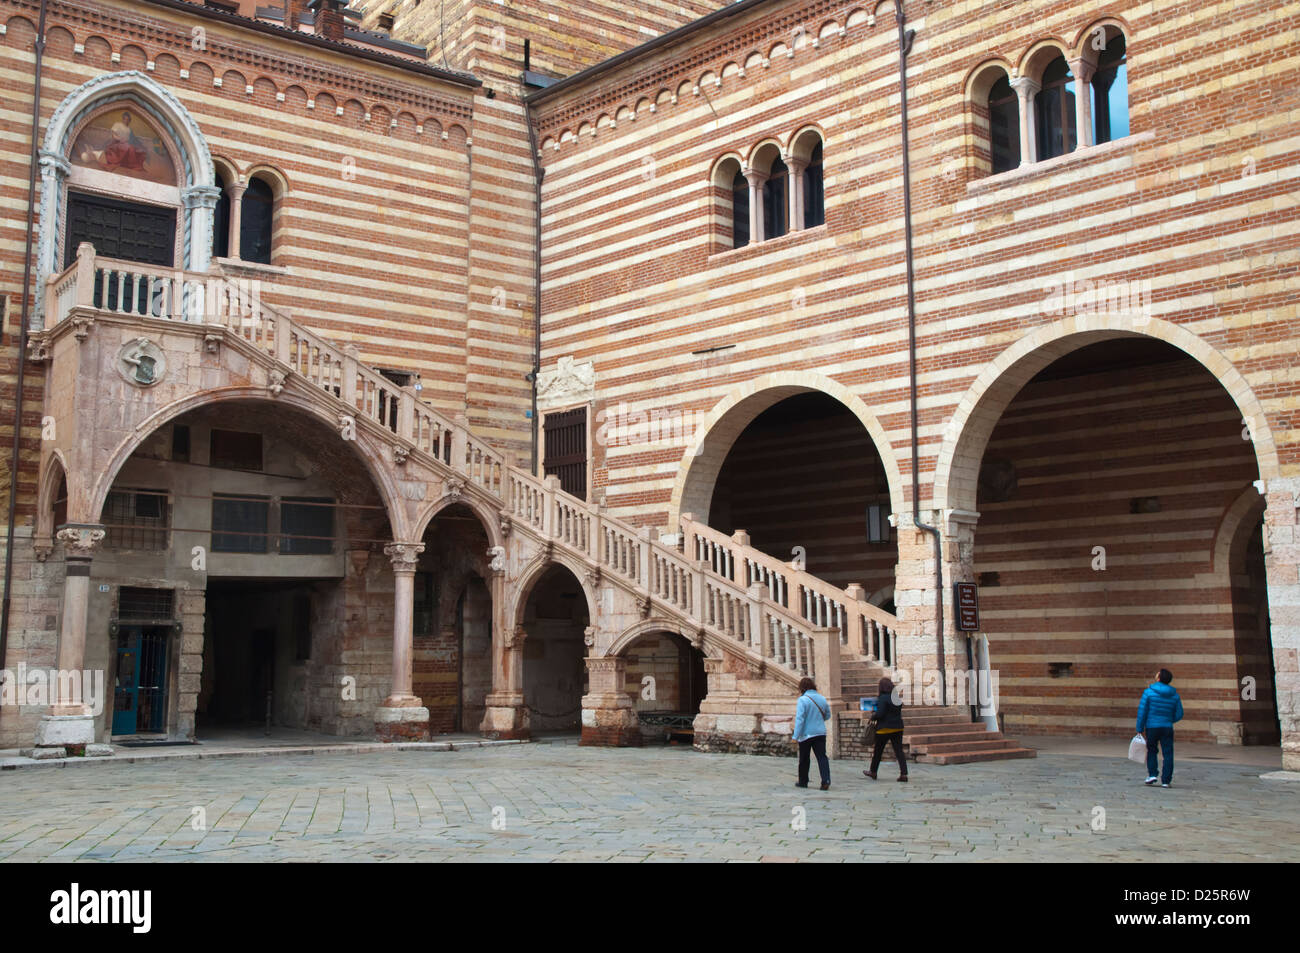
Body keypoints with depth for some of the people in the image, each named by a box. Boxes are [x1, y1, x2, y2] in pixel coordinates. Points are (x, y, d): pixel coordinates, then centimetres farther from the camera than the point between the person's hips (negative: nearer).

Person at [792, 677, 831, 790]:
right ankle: (826, 781, -15)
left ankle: (803, 781, 20)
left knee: (804, 759, 10)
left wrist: (796, 736, -17)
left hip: (806, 734, -4)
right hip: (820, 733, 4)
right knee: (822, 757, 0)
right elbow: (827, 715, 18)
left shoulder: (802, 700, -13)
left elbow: (799, 719, -18)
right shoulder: (822, 699, 5)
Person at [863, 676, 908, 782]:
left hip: (885, 728, -6)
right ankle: (904, 774, -7)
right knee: (899, 751, 3)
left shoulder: (883, 698, -15)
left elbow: (880, 714, -21)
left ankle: (873, 772, 24)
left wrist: (873, 716, 1)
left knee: (877, 751, 10)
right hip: (898, 727, 6)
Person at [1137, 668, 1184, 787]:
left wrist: (1140, 729, -1)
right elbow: (1179, 715, 7)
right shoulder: (1174, 695, 2)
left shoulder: (1149, 692, -7)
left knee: (1151, 751, 17)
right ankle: (1166, 781, 1)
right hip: (1167, 728, 1)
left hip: (1152, 727, -1)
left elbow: (1142, 711, -7)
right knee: (1168, 754, 4)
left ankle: (1152, 774, 5)